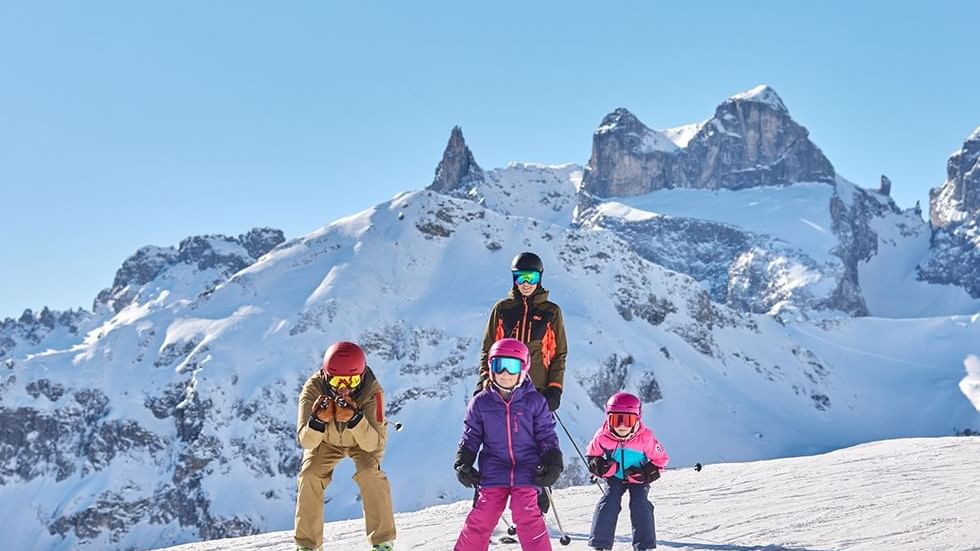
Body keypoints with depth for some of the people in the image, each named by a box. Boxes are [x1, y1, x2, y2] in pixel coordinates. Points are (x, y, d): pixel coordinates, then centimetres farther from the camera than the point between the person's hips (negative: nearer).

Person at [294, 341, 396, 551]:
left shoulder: (372, 391, -36)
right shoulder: (313, 388, -33)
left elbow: (373, 444, -37)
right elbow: (306, 441, -34)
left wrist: (355, 419, -55)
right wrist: (318, 421, -55)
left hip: (362, 441, -1)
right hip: (326, 441, 2)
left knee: (369, 473, -25)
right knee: (309, 475, -17)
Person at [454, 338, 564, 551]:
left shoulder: (534, 401, 1)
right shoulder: (481, 403, 4)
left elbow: (547, 436, 5)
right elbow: (470, 437, 11)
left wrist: (553, 465, -4)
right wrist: (463, 463, 1)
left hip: (526, 470, -1)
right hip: (494, 471, 1)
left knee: (527, 516, -15)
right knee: (482, 516, -5)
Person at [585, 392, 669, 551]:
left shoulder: (646, 437, -28)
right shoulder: (602, 437, -24)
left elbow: (660, 459, -13)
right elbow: (591, 455, -3)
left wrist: (647, 473, -25)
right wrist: (598, 467, -22)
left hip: (638, 479, -1)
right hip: (614, 477, 1)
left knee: (640, 505, -17)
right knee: (608, 504, -14)